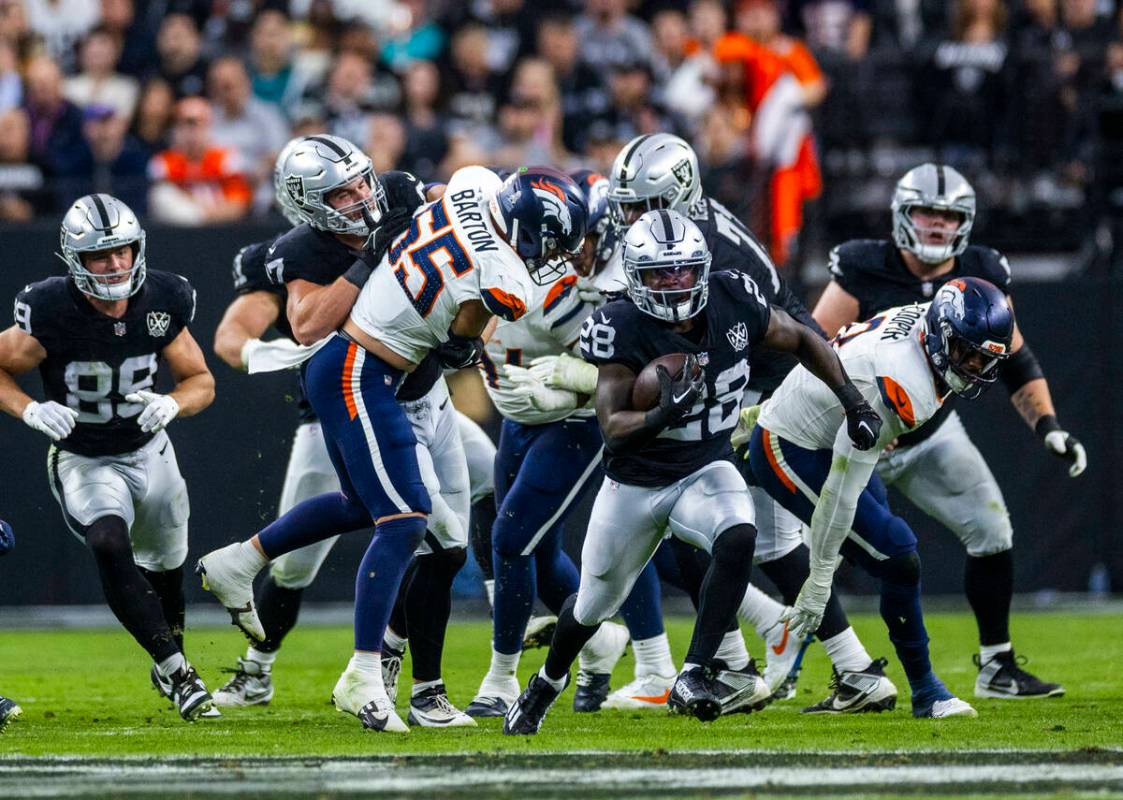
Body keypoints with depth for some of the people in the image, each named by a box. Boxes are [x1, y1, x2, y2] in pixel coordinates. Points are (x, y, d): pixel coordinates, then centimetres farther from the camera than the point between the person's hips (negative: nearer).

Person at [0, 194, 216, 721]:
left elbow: (201, 381, -1)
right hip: (83, 462, -4)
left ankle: (169, 663, 45)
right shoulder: (51, 313, -25)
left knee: (164, 563, 18)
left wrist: (171, 405, -23)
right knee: (110, 547, -30)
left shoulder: (162, 303, -13)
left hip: (148, 451, 4)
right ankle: (177, 672, -26)